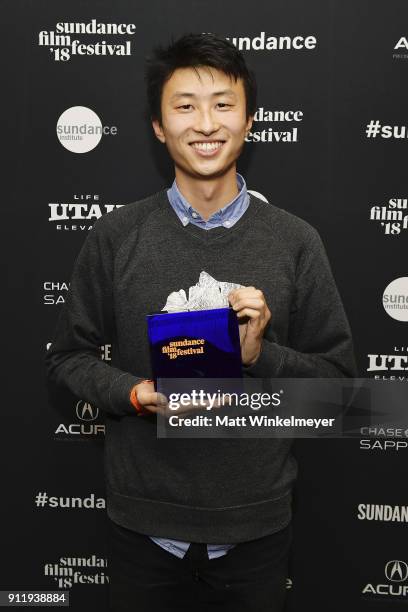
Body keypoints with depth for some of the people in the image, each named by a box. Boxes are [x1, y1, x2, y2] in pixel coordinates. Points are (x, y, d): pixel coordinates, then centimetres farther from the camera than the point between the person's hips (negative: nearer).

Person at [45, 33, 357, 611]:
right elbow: (68, 356, 1)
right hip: (143, 523, 0)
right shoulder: (115, 236, -5)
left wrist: (262, 355, -19)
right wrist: (138, 394, -16)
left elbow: (338, 374, -1)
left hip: (257, 526, 1)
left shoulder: (296, 242, -5)